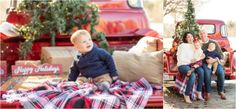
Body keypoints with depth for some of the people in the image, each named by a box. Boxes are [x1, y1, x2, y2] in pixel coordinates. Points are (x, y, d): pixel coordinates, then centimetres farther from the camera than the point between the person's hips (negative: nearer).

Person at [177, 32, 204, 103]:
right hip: (182, 65, -6)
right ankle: (186, 95, -21)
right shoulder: (182, 46, -5)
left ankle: (199, 94, -20)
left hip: (192, 65, 6)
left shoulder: (194, 46, 14)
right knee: (193, 75, -33)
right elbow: (180, 58, -14)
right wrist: (190, 61, -22)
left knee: (201, 71, -25)